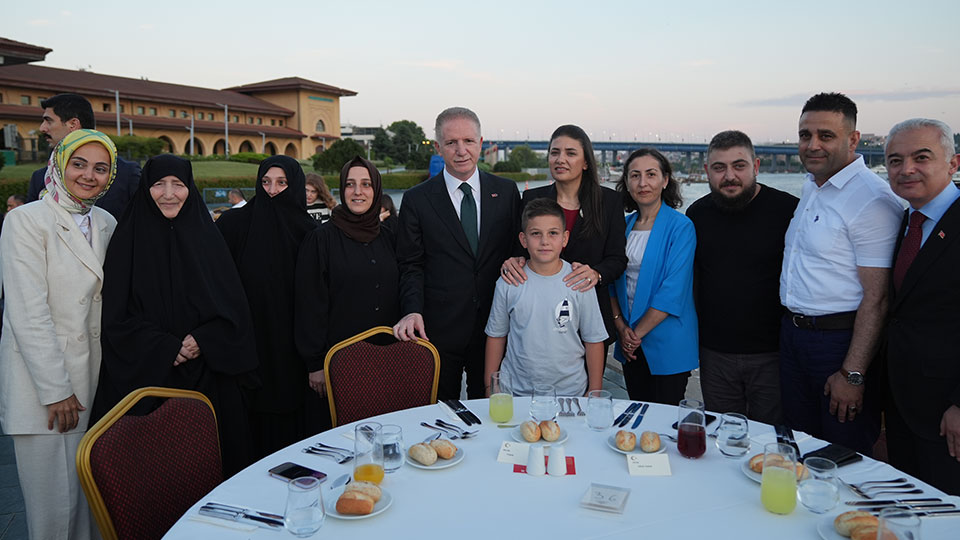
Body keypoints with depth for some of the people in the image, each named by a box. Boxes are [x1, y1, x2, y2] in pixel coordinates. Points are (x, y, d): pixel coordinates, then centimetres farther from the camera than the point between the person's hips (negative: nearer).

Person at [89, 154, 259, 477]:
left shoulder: (207, 236, 8)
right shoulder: (129, 238, 1)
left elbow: (234, 303, 4)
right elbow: (116, 316, -3)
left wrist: (204, 339, -12)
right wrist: (165, 348, -14)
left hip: (208, 373, 2)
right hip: (147, 375, -2)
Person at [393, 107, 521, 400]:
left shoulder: (506, 191, 5)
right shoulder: (417, 199, -1)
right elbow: (411, 265, -1)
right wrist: (413, 311, -14)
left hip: (494, 328, 2)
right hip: (439, 331, -1)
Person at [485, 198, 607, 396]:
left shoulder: (579, 283, -7)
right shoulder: (508, 283, -4)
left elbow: (594, 340, -1)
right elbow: (496, 336, 4)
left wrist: (595, 393, -1)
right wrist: (490, 389, 5)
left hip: (569, 391, 0)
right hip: (516, 390, 1)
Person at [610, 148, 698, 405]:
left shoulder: (681, 227, -11)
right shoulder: (624, 225, 6)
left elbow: (672, 291, -17)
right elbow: (613, 280, 9)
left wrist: (638, 333, -14)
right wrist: (621, 326, -3)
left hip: (667, 345, -5)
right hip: (630, 344, 5)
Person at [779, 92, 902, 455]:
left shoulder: (873, 200, -18)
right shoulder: (811, 186, 10)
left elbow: (876, 298, -20)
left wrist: (852, 374, -20)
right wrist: (792, 324, 14)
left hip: (840, 341, -8)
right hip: (792, 332, 8)